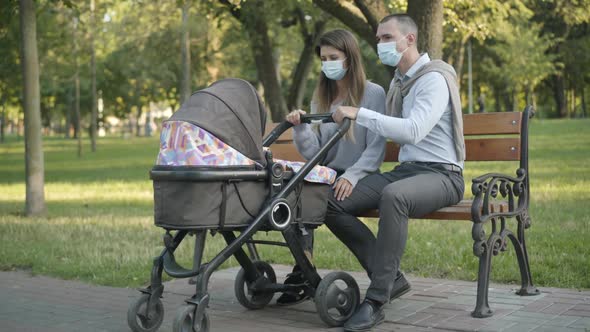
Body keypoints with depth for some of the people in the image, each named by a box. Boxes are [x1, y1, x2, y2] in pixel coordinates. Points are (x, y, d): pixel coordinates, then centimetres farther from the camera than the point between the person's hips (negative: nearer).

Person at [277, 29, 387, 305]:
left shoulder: (373, 94, 0)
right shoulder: (321, 98, 15)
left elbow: (375, 150, -9)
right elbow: (312, 152, 5)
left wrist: (351, 176, -25)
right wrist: (300, 127, -13)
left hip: (359, 181, -5)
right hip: (326, 177, 5)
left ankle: (304, 273, -13)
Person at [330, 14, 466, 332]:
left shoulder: (434, 78, -10)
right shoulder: (397, 81, 17)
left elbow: (413, 130, -26)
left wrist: (360, 114, -25)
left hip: (441, 174, -8)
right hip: (404, 169, 8)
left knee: (393, 196, -41)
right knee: (333, 203, -13)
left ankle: (376, 300, -32)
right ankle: (389, 276, -4)